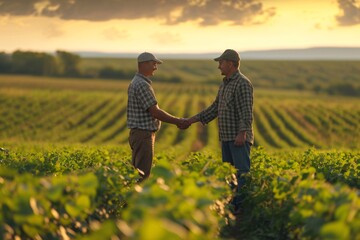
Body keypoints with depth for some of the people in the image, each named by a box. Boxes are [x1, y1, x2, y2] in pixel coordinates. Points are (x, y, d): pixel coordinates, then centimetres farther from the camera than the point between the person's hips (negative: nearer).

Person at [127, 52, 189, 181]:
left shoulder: (136, 82, 16)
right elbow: (155, 112, -19)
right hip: (143, 135, -11)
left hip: (138, 133, 11)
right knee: (143, 175, -8)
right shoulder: (142, 84, -17)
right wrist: (177, 121, -11)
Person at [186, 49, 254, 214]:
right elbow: (215, 108, 21)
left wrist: (242, 133, -29)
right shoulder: (225, 84, 18)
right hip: (227, 137, 10)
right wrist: (193, 119, 17)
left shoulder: (242, 83, -12)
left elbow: (247, 112, -20)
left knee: (242, 172, -13)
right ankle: (233, 206, 13)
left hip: (240, 138, -10)